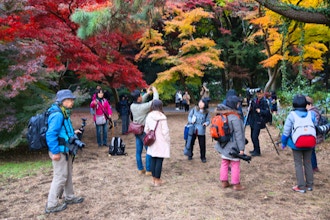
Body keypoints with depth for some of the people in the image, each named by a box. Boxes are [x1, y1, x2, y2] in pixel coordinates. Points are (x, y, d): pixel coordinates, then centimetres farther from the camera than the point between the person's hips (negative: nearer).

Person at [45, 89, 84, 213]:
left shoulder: (63, 113, 11)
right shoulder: (57, 114, -22)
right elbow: (51, 134, -27)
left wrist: (73, 133, 14)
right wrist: (55, 152, -25)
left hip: (65, 150, 10)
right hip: (59, 151, -10)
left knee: (68, 174, 21)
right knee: (60, 177, -2)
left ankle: (69, 197, 36)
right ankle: (51, 205, 10)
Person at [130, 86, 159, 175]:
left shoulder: (132, 106, -2)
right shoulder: (144, 107, -22)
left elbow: (141, 102, 18)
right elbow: (155, 101, -15)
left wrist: (147, 93, 16)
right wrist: (155, 91, 1)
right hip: (145, 131, -7)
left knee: (138, 151, 12)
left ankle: (140, 169, 21)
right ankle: (148, 170, 8)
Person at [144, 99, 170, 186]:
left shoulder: (149, 116, 1)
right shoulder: (162, 117, -15)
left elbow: (146, 130, 7)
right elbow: (165, 131, -14)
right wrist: (168, 141, -3)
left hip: (152, 142, 6)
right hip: (161, 143, -5)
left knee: (153, 160, 13)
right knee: (159, 161, 1)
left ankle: (154, 179, 22)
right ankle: (157, 180, 8)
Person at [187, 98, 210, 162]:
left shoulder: (206, 112, -4)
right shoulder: (194, 109, -3)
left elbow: (208, 120, 0)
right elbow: (189, 116, 4)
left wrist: (206, 123, -22)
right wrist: (191, 121, -15)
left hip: (201, 131, -1)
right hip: (193, 129, 1)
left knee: (202, 145, 2)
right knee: (191, 143, 12)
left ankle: (203, 157, 21)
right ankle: (190, 155, 33)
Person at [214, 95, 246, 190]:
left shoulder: (222, 115, 2)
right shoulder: (234, 117, -21)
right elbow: (238, 134, -19)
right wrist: (241, 148, -15)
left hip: (224, 145, 7)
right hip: (233, 146, -7)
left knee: (224, 163, 15)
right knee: (235, 165, 5)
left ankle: (224, 182, 25)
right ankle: (236, 184, 14)